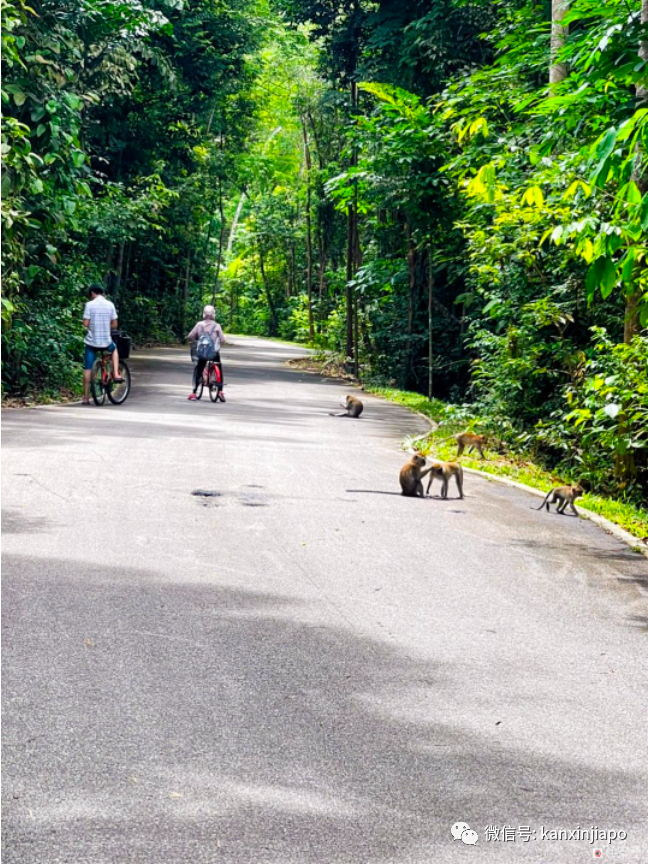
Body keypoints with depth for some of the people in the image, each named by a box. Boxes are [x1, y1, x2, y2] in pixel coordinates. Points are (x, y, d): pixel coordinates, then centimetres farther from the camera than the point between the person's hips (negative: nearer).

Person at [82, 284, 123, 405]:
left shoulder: (89, 305, -8)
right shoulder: (110, 304, 0)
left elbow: (85, 324, -10)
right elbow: (114, 324, 2)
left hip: (92, 341, -2)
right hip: (106, 341, 2)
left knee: (87, 368, 6)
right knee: (114, 348, 35)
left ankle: (86, 398, 4)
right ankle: (116, 375, 19)